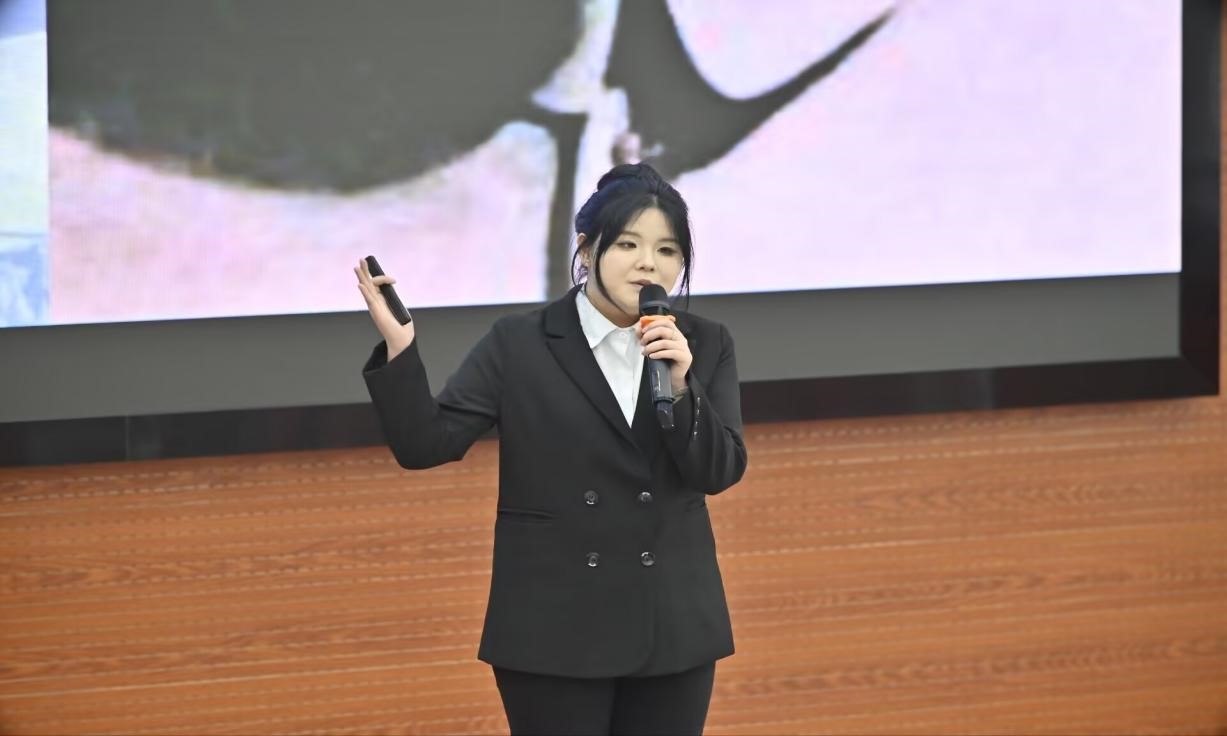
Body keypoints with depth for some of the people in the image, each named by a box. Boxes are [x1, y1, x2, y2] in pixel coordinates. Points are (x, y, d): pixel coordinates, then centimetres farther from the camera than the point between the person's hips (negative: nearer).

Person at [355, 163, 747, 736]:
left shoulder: (705, 346, 4)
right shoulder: (519, 346, -4)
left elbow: (721, 472, -4)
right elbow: (425, 444, -9)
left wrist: (680, 387, -20)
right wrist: (398, 348, -24)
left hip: (672, 625, 3)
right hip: (556, 627, -3)